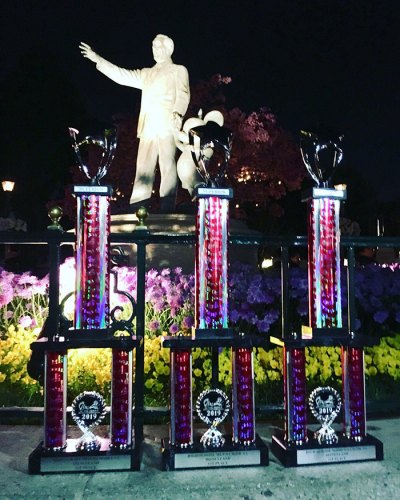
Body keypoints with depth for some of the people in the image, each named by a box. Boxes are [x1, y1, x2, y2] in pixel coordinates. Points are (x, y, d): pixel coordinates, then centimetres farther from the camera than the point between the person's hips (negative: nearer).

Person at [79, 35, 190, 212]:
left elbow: (183, 94, -1)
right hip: (148, 127, 5)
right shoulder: (146, 74, 30)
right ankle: (136, 211, -5)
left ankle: (167, 212, -14)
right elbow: (122, 75, 27)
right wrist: (98, 60, 22)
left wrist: (178, 114, -20)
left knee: (168, 167, -12)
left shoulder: (179, 70, 15)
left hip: (167, 125, -5)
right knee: (143, 169, -2)